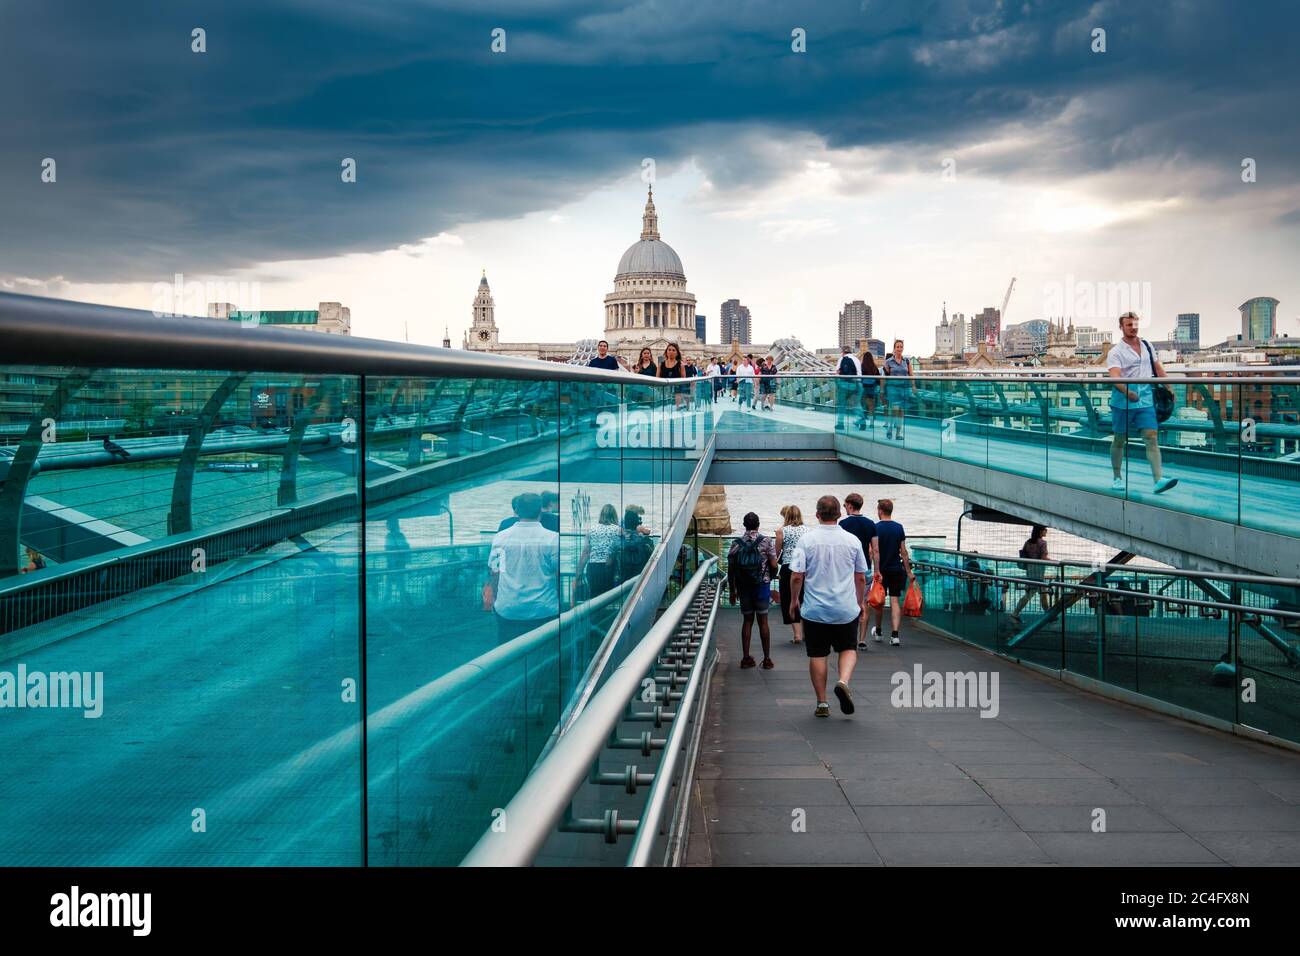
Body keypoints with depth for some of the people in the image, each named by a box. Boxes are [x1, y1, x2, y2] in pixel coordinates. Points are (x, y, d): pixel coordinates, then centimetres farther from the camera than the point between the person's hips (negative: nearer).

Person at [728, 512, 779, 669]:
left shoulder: (736, 543, 0)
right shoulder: (766, 541, -6)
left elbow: (730, 569, 1)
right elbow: (774, 565, -8)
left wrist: (732, 590, 10)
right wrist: (769, 577, 13)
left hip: (744, 587, 2)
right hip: (762, 585, -2)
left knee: (747, 620, 10)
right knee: (763, 621, 4)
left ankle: (746, 658, 10)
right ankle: (767, 659, 6)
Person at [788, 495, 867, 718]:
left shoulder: (807, 540, -8)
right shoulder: (852, 540, -2)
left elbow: (796, 576, -10)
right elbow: (861, 577, 6)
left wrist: (794, 600, 7)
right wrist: (860, 602, 22)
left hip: (814, 609, -1)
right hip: (846, 610, 1)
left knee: (817, 655, 10)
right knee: (848, 649, 16)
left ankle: (822, 703, 13)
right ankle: (843, 681, -11)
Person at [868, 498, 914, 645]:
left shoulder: (875, 528, -8)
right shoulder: (899, 528, 2)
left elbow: (875, 551, -15)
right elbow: (903, 552, 1)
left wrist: (877, 571, -16)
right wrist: (909, 572, 6)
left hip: (882, 570, -2)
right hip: (897, 569, 2)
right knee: (895, 601, 1)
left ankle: (878, 632, 28)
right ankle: (895, 634, -11)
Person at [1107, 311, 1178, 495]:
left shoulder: (1146, 345, 11)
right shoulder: (1116, 351, -7)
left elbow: (1157, 367, 22)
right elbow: (1115, 377, -21)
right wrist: (1127, 392, -37)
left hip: (1146, 400, 4)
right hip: (1123, 402, -4)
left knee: (1152, 438, -8)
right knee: (1119, 440, 7)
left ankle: (1157, 481, -16)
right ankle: (1117, 478, 22)